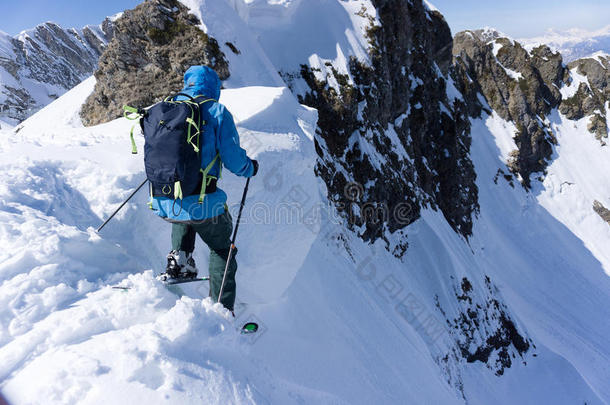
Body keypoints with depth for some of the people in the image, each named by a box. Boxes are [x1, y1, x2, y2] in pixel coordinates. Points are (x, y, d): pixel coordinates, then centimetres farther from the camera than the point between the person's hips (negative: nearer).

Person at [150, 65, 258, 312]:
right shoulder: (217, 112, -5)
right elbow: (233, 159, -8)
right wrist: (250, 168, 14)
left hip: (164, 205, 5)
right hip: (201, 203, -4)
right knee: (221, 250, 20)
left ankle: (180, 258, 23)